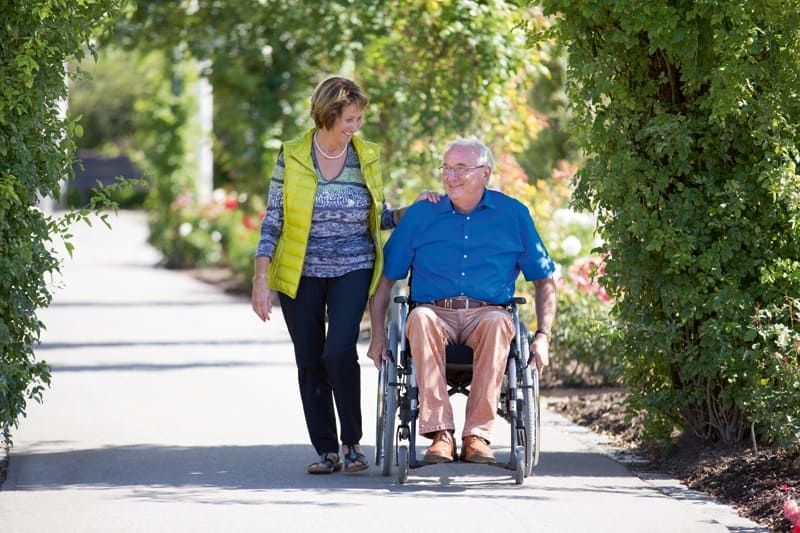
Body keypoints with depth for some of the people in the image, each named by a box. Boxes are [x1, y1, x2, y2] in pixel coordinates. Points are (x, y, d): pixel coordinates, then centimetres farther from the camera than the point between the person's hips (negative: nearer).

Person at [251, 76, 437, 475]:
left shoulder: (368, 157, 3)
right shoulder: (291, 157, -3)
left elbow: (378, 217, 14)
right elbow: (272, 221, -1)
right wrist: (260, 279, -6)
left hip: (352, 270, 0)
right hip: (300, 274, 0)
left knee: (339, 352, -17)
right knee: (310, 361, 3)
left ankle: (352, 442, -3)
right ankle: (326, 450, 12)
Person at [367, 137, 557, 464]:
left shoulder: (512, 214, 11)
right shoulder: (420, 215, 12)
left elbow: (544, 279, 15)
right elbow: (386, 277, 13)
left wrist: (543, 336, 2)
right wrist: (378, 334, 0)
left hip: (487, 313, 0)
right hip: (435, 312, 0)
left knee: (498, 324, -37)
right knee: (420, 319, -36)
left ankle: (478, 434, -37)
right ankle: (439, 433, -40)